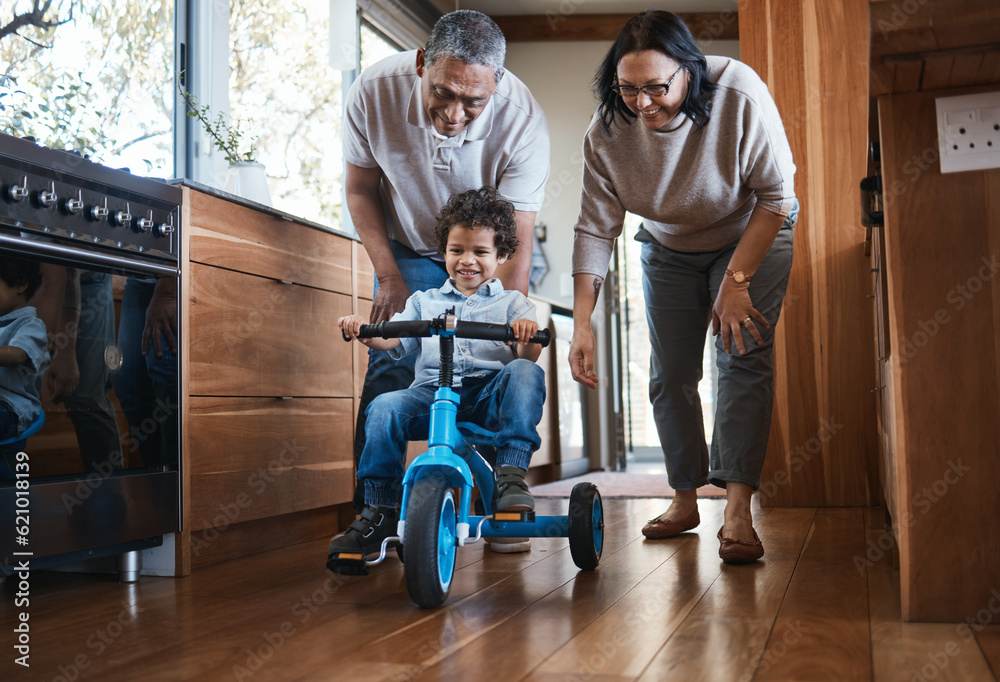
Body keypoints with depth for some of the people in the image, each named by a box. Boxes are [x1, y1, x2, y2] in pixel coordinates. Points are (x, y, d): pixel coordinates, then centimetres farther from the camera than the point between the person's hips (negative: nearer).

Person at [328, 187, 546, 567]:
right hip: (432, 392, 2)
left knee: (526, 374, -31)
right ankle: (379, 513, -14)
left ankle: (511, 477, -30)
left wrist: (528, 337, -24)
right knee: (385, 407, -26)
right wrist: (364, 331, -10)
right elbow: (394, 340, 11)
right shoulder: (424, 301, 24)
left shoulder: (512, 303, 16)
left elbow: (528, 356, 0)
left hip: (489, 396, -1)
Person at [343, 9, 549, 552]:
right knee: (389, 365, -13)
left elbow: (516, 244, -30)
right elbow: (360, 189, -9)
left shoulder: (522, 121, -32)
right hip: (409, 249, 1)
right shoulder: (374, 93, -27)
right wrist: (389, 277, -15)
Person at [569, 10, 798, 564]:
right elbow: (595, 228, -19)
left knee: (743, 357, -19)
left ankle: (737, 512, -20)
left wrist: (736, 280, -26)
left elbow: (776, 196, -23)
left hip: (751, 236, -3)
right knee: (669, 374, 1)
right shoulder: (607, 130, -23)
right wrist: (582, 323, -25)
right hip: (668, 250, 3)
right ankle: (685, 499, 17)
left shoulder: (739, 95, -31)